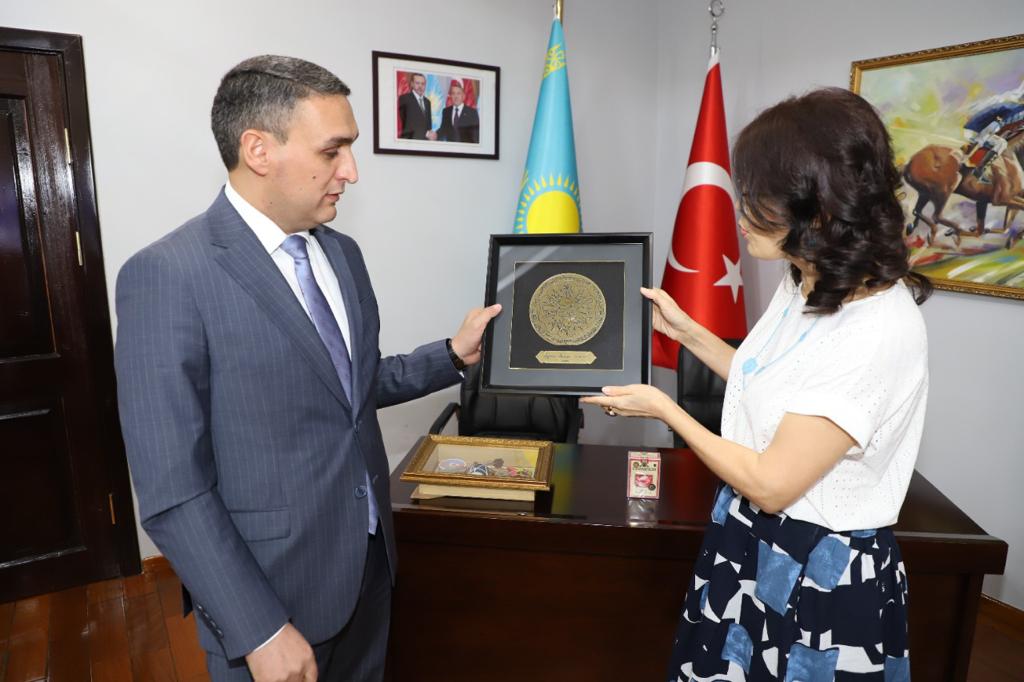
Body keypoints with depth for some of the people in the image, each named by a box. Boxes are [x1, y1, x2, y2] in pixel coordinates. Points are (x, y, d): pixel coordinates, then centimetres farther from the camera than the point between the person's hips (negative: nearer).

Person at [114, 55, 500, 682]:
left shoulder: (342, 253, 3)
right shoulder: (166, 276, -18)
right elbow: (172, 489, -18)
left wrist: (453, 355, 3)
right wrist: (259, 631, -18)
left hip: (371, 563, 6)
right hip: (271, 591, -6)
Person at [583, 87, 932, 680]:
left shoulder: (878, 331, -29)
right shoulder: (806, 284, -2)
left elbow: (771, 484, -24)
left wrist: (665, 409, -14)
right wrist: (686, 330, 9)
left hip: (820, 577, -8)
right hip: (750, 542, 8)